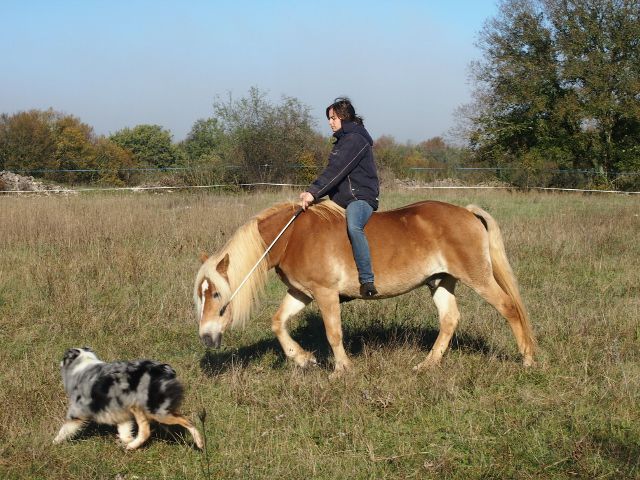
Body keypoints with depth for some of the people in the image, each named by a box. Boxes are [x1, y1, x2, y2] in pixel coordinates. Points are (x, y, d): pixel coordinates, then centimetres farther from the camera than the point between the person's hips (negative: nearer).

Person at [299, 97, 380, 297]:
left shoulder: (355, 139, -10)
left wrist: (314, 192, -27)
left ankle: (367, 281, -41)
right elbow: (332, 171, 18)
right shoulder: (342, 140, 21)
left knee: (353, 226, -39)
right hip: (341, 200, 11)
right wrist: (311, 192, 4)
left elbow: (336, 170, -21)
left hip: (361, 197, -11)